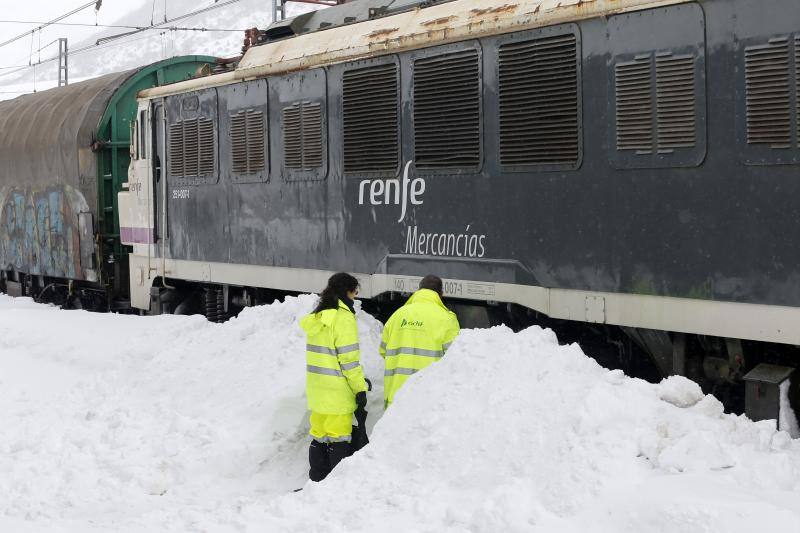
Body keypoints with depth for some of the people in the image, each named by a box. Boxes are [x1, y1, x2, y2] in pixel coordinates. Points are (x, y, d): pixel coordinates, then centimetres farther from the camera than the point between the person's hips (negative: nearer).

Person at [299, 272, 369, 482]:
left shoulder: (317, 316, 11)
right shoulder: (343, 317, -14)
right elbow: (349, 358, -16)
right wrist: (360, 388, -10)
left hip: (316, 389, 8)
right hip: (338, 392, -8)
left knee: (319, 435, 13)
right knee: (339, 440, -2)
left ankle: (317, 480, 18)